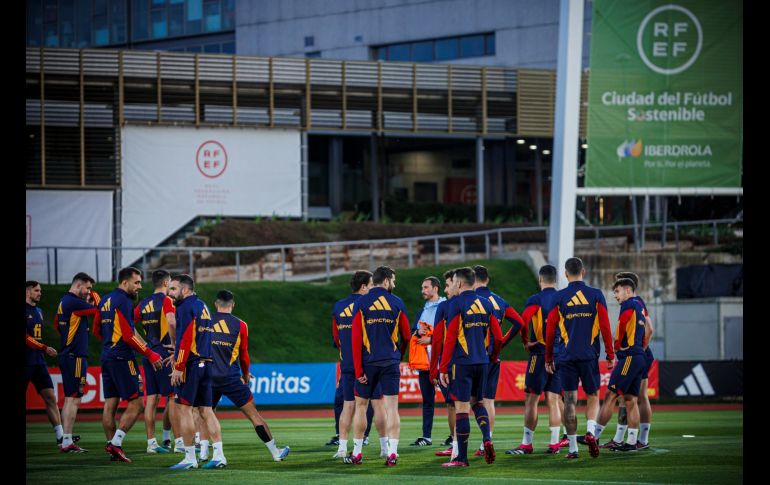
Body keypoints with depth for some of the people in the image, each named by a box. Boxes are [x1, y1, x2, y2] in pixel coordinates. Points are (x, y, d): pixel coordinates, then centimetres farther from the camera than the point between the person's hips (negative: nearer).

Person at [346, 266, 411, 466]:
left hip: (368, 361, 0)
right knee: (391, 407, 0)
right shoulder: (397, 303, 1)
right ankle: (392, 453, -7)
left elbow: (355, 338, -7)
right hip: (391, 362, 0)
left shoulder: (361, 303, -2)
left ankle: (357, 453, 16)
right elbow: (406, 336, 10)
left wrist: (358, 369, -5)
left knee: (361, 405, 11)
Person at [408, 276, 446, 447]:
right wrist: (418, 332, 1)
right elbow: (412, 332, 23)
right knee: (427, 400, 8)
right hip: (424, 361, 7)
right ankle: (426, 437, 9)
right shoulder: (422, 311, 22)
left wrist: (431, 339, -12)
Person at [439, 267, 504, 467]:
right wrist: (493, 357, 26)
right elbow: (498, 337, 9)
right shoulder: (486, 304, 9)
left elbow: (450, 339, -11)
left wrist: (443, 368, -7)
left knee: (462, 407, -2)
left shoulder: (457, 304, -8)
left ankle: (462, 457, 0)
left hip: (462, 362, -6)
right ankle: (487, 438, -2)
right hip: (482, 361, 6)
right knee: (478, 401, 21)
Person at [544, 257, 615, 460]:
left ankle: (572, 448, 1)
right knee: (593, 396, 13)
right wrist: (610, 355, 5)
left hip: (567, 357, 0)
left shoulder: (559, 297, 1)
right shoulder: (596, 295, 0)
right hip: (589, 355, 0)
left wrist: (548, 358, 12)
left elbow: (550, 329, 3)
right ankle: (591, 432, -11)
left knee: (570, 401, 3)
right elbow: (605, 327, -2)